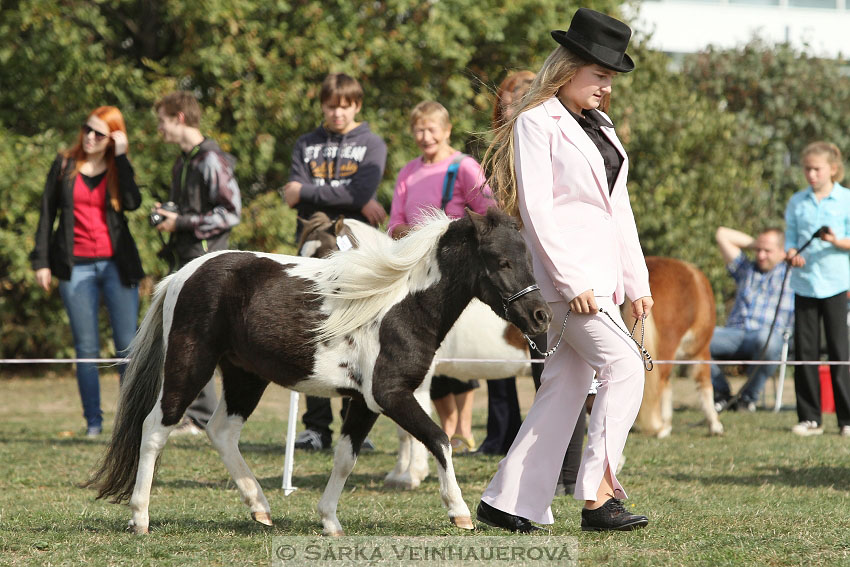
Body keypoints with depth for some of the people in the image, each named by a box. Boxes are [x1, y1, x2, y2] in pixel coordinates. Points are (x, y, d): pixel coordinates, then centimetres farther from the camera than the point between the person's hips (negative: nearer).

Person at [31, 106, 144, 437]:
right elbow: (47, 214, 8)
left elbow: (132, 202, -14)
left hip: (117, 266, 0)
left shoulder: (119, 169, 6)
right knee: (86, 348, 1)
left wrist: (121, 158, -11)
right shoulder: (64, 165, 7)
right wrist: (41, 261, 1)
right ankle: (93, 421, 7)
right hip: (76, 268, 0)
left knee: (128, 346, -4)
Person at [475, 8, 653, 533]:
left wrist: (637, 282, 15)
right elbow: (536, 208, -14)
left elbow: (619, 209, 21)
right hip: (568, 275, -8)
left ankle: (506, 502, 11)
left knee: (565, 388, 6)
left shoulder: (600, 127, 19)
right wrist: (573, 282, -20)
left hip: (600, 275, 8)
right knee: (625, 366, -17)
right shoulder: (537, 123, -7)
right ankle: (598, 496, -17)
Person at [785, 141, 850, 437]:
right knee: (805, 349, 2)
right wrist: (792, 253, -9)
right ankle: (810, 418, 8)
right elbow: (790, 238, 12)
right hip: (804, 282, 3)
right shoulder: (796, 202, 10)